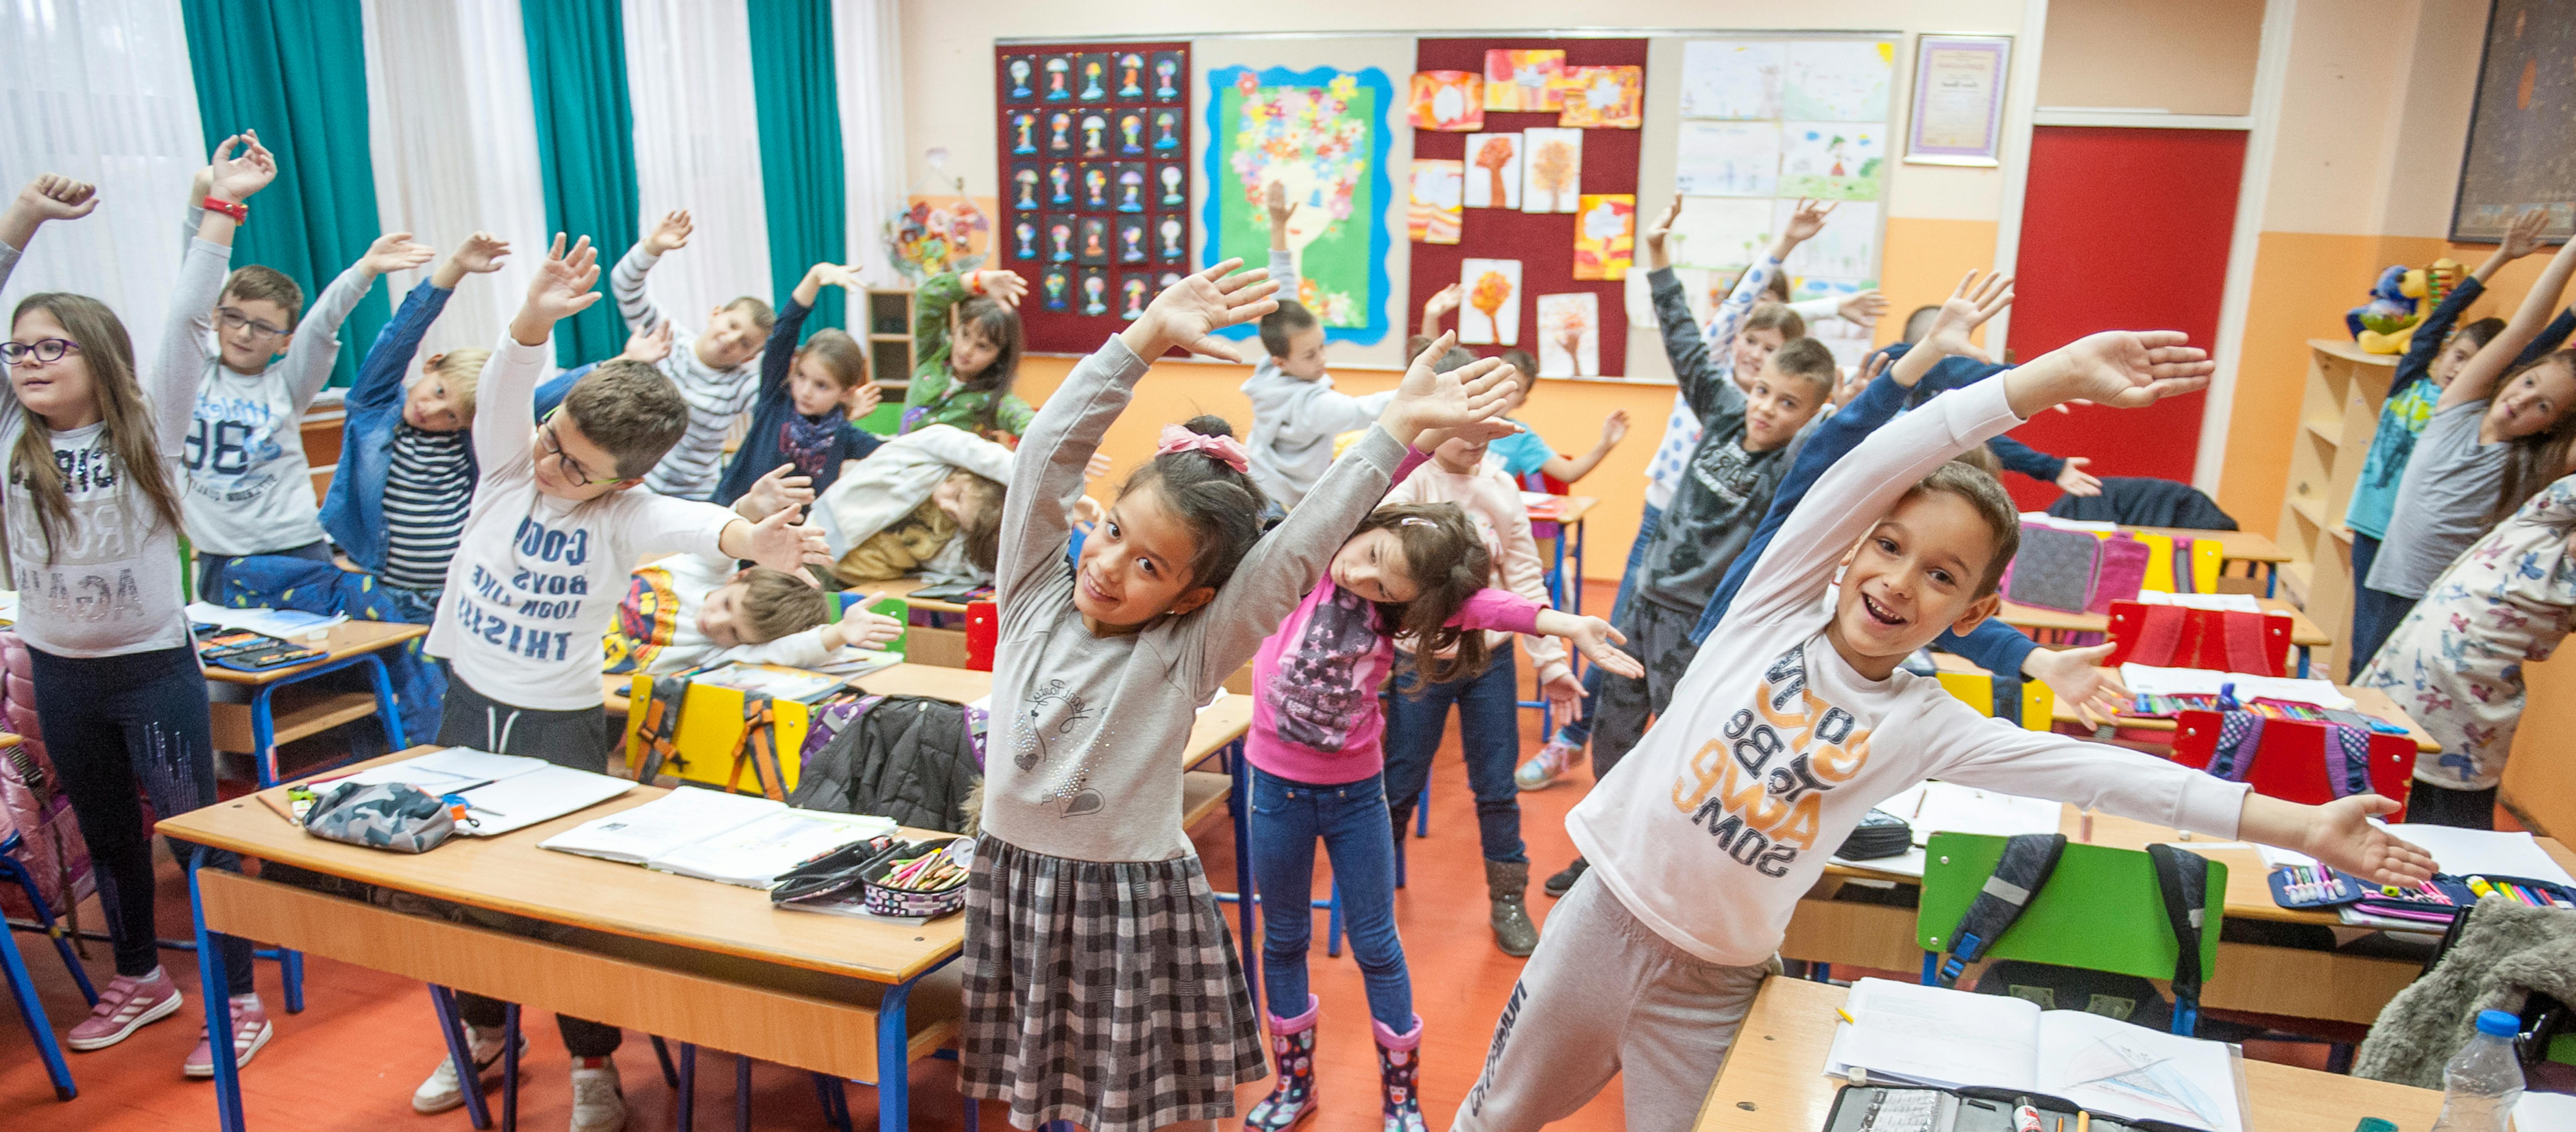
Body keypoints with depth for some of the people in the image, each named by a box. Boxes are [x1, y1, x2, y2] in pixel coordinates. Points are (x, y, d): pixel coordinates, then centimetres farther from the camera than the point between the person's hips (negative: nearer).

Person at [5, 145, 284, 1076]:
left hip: (155, 666, -4)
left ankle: (238, 1001, 10)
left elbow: (187, 323, -13)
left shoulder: (146, 432, -7)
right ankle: (140, 978, 36)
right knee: (106, 834, 19)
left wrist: (221, 208, -17)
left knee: (199, 833, 0)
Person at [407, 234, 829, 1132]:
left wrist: (747, 540, -62)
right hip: (469, 703, 4)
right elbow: (503, 390, -28)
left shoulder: (624, 518, -18)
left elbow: (690, 523, -39)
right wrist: (536, 320, -49)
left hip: (561, 723, -3)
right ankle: (482, 1028, 39)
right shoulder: (509, 465, -10)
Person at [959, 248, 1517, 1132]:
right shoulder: (1034, 597, -4)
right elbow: (1051, 450, -13)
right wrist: (1148, 336, -22)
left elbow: (1298, 550, -20)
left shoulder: (1188, 651, -12)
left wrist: (1399, 426, -23)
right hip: (1014, 883, 3)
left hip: (1134, 902, -3)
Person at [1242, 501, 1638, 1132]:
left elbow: (1478, 604, -27)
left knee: (1376, 945, 10)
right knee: (1284, 940, 16)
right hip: (1277, 787, 0)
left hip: (1355, 792, 0)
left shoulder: (1399, 607, -13)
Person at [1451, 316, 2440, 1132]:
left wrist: (2300, 827, -13)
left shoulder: (1925, 727, -5)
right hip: (1603, 918, 0)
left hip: (1715, 986, 1)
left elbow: (2099, 774, -8)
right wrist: (2051, 378, -24)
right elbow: (1869, 468, -19)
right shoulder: (1776, 609, -8)